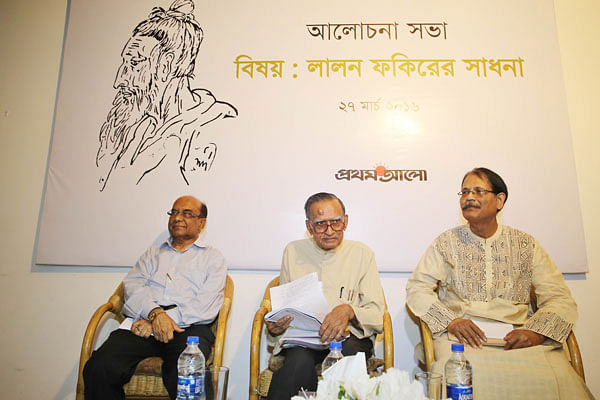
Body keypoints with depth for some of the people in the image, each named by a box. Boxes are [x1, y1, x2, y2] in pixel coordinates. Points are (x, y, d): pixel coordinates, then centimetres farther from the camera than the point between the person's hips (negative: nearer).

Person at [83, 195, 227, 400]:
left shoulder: (213, 258, 18)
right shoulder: (152, 254, 29)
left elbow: (206, 306, 2)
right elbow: (132, 285, 9)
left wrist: (161, 320, -10)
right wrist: (155, 313, -13)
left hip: (188, 328, -3)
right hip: (143, 322, 4)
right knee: (99, 368, -26)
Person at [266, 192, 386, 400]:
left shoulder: (362, 253, 5)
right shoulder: (293, 251, 10)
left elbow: (376, 313, 0)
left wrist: (349, 311, -22)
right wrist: (274, 326, -9)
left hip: (349, 336, 1)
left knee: (348, 352, -35)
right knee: (300, 360, -35)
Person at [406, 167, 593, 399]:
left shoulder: (525, 244, 12)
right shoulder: (447, 242, 9)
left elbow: (559, 298, 7)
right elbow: (417, 288, 3)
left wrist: (537, 331, -12)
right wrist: (450, 320, -12)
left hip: (519, 339, 2)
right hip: (462, 339, -2)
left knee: (559, 380, -26)